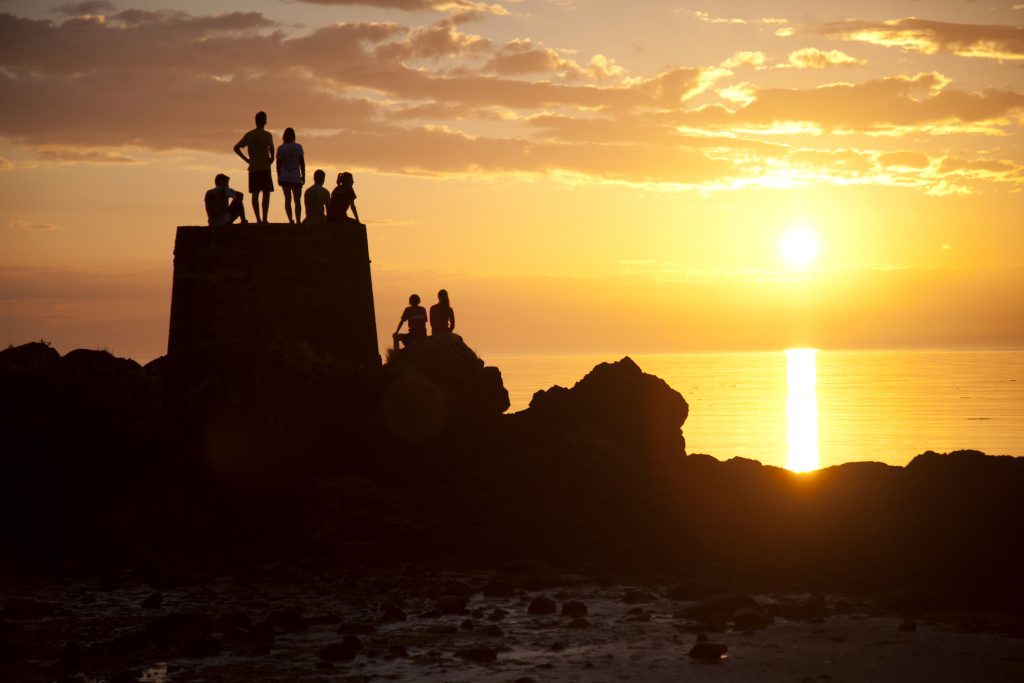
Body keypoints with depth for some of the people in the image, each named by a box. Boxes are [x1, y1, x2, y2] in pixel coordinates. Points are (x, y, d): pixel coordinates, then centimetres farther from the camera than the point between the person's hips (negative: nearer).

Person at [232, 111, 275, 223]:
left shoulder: (249, 135, 7)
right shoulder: (267, 135, -6)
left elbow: (236, 148, 6)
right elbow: (271, 147, -25)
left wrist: (246, 159, 9)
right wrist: (272, 158, -9)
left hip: (253, 168, 4)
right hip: (265, 168, -4)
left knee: (255, 194, 7)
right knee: (266, 194, 1)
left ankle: (258, 219, 4)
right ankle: (264, 219, -5)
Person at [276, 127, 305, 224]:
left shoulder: (280, 149, -2)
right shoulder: (298, 147, -4)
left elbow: (278, 164, -2)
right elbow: (302, 162, -5)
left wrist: (279, 177, 6)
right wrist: (303, 176, 3)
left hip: (285, 177, 1)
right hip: (296, 177, -1)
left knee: (287, 199, 6)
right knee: (297, 200, 5)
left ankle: (290, 220, -3)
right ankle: (298, 220, -4)